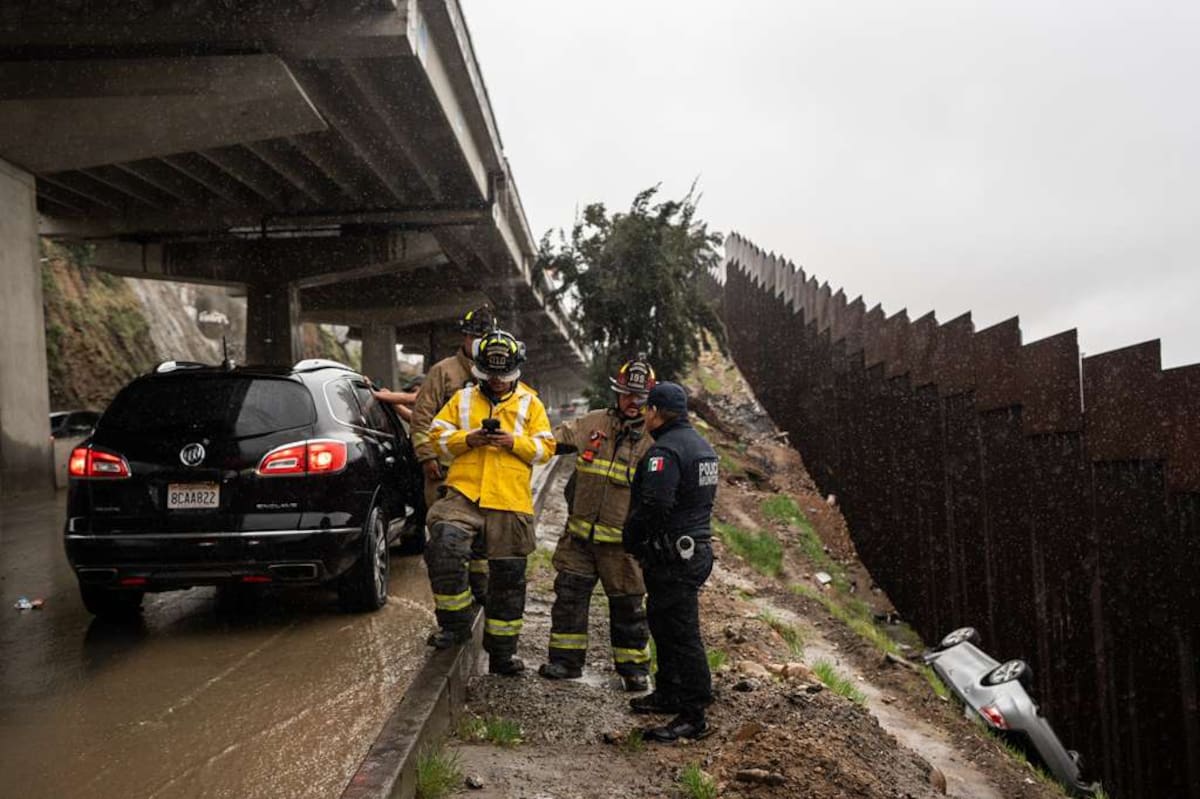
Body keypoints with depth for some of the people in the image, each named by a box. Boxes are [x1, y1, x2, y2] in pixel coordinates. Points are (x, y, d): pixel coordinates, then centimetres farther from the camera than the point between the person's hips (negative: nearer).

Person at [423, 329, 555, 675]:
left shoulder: (529, 403, 10)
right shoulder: (462, 398, 12)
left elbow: (546, 447, 5)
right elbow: (438, 434, 8)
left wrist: (514, 442, -12)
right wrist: (467, 439, -11)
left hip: (510, 503, 1)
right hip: (463, 493, 0)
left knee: (508, 576, 7)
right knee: (444, 548, -26)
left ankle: (501, 652, 22)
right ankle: (455, 623, -5)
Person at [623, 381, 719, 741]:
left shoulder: (665, 451, -19)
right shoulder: (701, 445, 14)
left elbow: (652, 506, -27)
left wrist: (632, 543, -10)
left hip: (673, 557, -11)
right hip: (697, 547, 11)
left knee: (680, 633, -4)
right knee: (663, 624, 22)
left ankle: (693, 716, 3)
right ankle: (669, 694, 35)